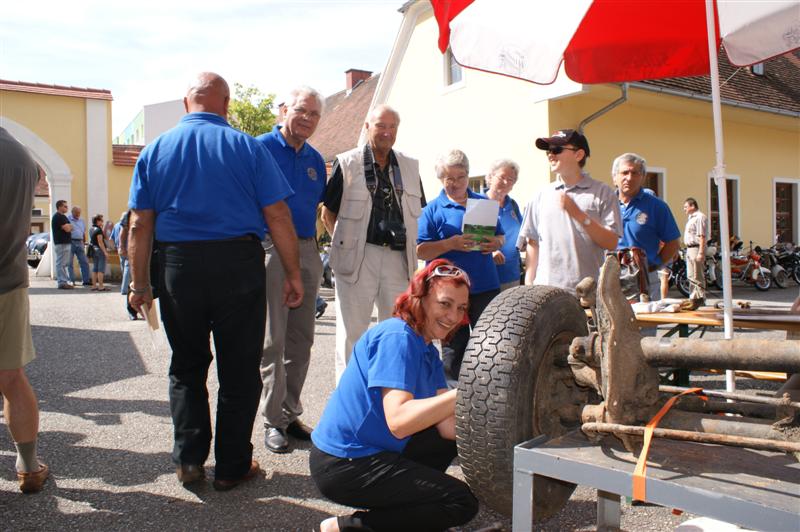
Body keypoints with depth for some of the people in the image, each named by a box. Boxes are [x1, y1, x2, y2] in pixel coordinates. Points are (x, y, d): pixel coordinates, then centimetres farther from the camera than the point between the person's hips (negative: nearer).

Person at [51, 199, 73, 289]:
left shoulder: (62, 216, 20)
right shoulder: (59, 217, -14)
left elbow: (68, 228, 21)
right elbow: (67, 228, -21)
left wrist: (68, 226, 0)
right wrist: (69, 226, 0)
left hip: (65, 243, 11)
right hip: (62, 244, -11)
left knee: (64, 264, 13)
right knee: (61, 264, -8)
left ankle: (64, 282, 18)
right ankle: (62, 283, -7)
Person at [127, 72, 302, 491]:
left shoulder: (155, 150, 6)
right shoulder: (246, 146, -1)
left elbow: (140, 224, 2)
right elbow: (277, 215, -6)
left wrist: (139, 283, 8)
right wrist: (293, 274, 0)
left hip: (178, 266, 3)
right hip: (238, 263, -2)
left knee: (186, 366, 18)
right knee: (239, 370, 8)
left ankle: (189, 458, 19)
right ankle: (232, 466, 17)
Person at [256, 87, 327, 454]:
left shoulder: (315, 159, 15)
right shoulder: (261, 148, -3)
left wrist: (314, 249, 15)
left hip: (307, 251, 6)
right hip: (270, 250, -6)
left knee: (301, 339, 9)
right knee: (272, 341, -2)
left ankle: (291, 413, 21)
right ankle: (273, 420, 8)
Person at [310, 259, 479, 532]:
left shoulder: (429, 352, 9)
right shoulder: (397, 337, -19)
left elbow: (447, 426, -1)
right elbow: (398, 421, -31)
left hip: (376, 451, 9)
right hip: (343, 466, -9)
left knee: (454, 438, 16)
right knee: (462, 503, -6)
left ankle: (388, 503, 9)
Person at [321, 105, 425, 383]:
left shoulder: (410, 166, 13)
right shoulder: (347, 163, 2)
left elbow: (419, 212, 20)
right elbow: (327, 212, 5)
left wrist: (410, 249, 11)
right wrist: (346, 242, 0)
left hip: (398, 258, 4)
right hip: (358, 257, -3)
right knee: (352, 331, 3)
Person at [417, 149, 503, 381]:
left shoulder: (484, 202, 12)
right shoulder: (433, 209, -1)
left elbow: (500, 236, 18)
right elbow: (420, 250, -7)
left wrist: (495, 243, -6)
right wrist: (450, 244, -21)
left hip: (486, 286, 4)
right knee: (454, 346, 8)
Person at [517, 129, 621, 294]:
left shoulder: (602, 193, 3)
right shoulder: (542, 194, 12)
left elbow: (611, 243, -4)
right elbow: (533, 243, 13)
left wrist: (579, 215, -13)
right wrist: (528, 285, 7)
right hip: (545, 289, 3)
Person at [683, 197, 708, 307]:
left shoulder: (700, 217, -13)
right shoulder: (691, 218, 20)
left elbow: (702, 236, -19)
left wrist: (701, 253, -24)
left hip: (696, 249, -10)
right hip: (689, 248, 10)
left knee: (697, 276, -7)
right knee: (691, 276, 15)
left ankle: (700, 298, -2)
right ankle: (694, 297, 23)